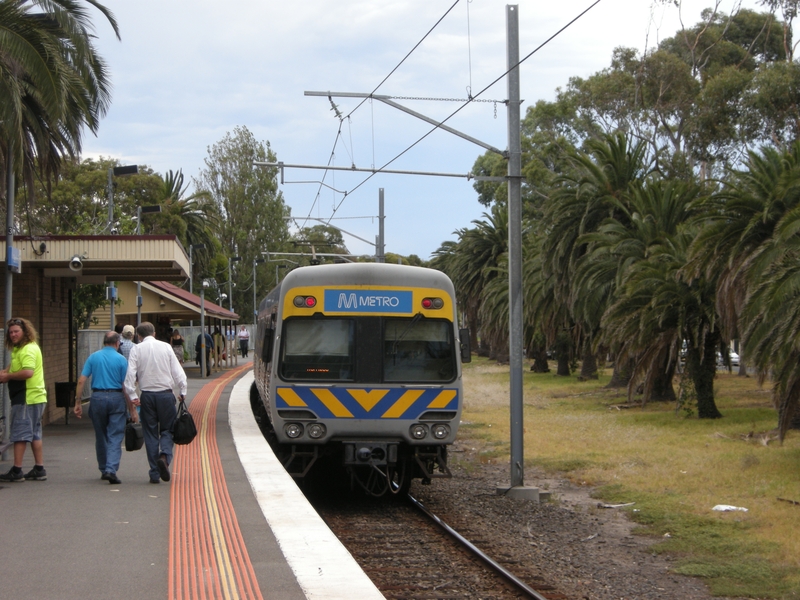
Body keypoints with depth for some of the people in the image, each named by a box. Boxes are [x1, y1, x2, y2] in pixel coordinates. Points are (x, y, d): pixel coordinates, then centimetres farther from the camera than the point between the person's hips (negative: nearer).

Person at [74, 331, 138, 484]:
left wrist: (78, 402, 3)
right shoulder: (121, 359, -2)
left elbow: (81, 381, -1)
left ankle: (103, 470, 24)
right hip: (117, 398, -2)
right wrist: (132, 410, -1)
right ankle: (111, 469, -16)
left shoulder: (93, 357, 5)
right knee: (115, 437, -1)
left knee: (100, 436, 16)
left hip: (97, 397, 2)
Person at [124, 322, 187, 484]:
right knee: (167, 429, 10)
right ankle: (165, 456, -19)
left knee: (150, 433, 8)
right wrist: (182, 392, 10)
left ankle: (154, 474, 6)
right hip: (166, 394, 0)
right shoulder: (165, 347, 2)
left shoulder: (136, 349, 1)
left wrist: (132, 396, -3)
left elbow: (130, 374, -8)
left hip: (147, 395, 0)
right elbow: (178, 372, 1)